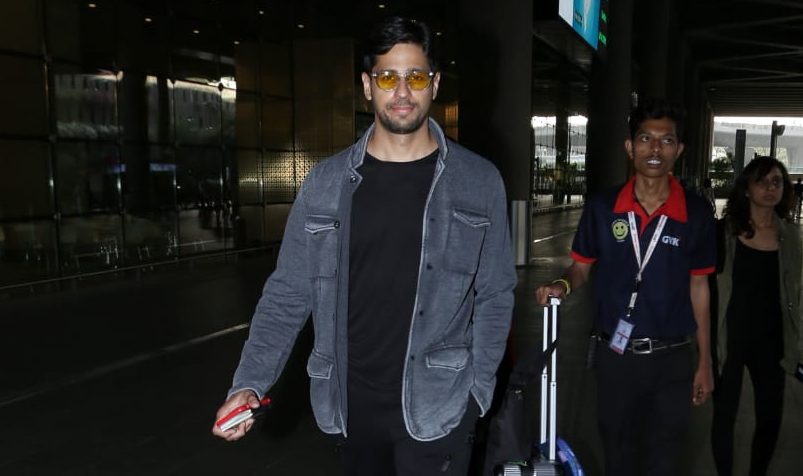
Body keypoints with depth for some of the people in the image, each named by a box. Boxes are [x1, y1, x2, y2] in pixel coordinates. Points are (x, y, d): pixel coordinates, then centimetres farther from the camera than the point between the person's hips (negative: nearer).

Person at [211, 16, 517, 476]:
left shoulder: (479, 181, -4)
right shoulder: (326, 182, -2)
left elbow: (495, 295, 1)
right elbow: (289, 292, -1)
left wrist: (477, 389, -3)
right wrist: (249, 383, -10)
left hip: (437, 407, -2)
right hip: (354, 404, 2)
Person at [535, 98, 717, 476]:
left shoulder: (696, 213, -6)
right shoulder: (602, 207, -6)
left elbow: (698, 286, 2)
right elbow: (582, 266, 4)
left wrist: (705, 361, 3)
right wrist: (564, 285, -20)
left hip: (671, 359, 0)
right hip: (613, 355, 0)